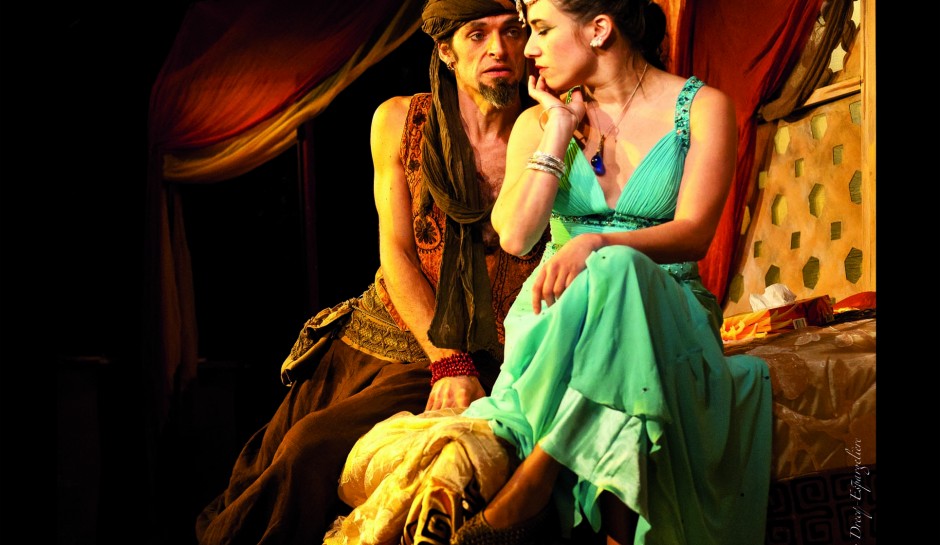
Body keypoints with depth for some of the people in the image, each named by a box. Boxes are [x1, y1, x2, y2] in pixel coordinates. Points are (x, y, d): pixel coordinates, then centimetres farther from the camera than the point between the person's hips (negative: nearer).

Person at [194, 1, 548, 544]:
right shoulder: (400, 121, 4)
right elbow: (396, 250, -3)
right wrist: (448, 360, -11)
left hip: (481, 361, -3)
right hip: (377, 335, 3)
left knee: (314, 447, -21)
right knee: (265, 466, -7)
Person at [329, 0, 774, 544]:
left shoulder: (703, 107, 4)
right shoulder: (540, 121, 12)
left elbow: (695, 232, -12)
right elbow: (515, 236, -5)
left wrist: (594, 244, -30)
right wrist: (562, 126, -2)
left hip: (664, 306, -2)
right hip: (557, 312, 2)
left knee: (618, 268, -39)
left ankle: (532, 480, -37)